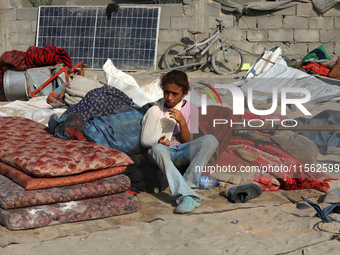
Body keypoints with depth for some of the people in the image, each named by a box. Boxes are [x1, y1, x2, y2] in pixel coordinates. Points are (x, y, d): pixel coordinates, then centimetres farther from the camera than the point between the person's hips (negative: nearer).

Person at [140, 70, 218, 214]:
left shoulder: (191, 109, 9)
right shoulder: (155, 110, 8)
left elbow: (187, 142, 4)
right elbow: (144, 140, 4)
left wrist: (182, 121, -13)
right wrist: (158, 141, -18)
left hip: (183, 154, 1)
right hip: (164, 152, -1)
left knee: (210, 140, -27)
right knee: (157, 149, -40)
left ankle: (188, 185, -37)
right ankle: (188, 196, -52)